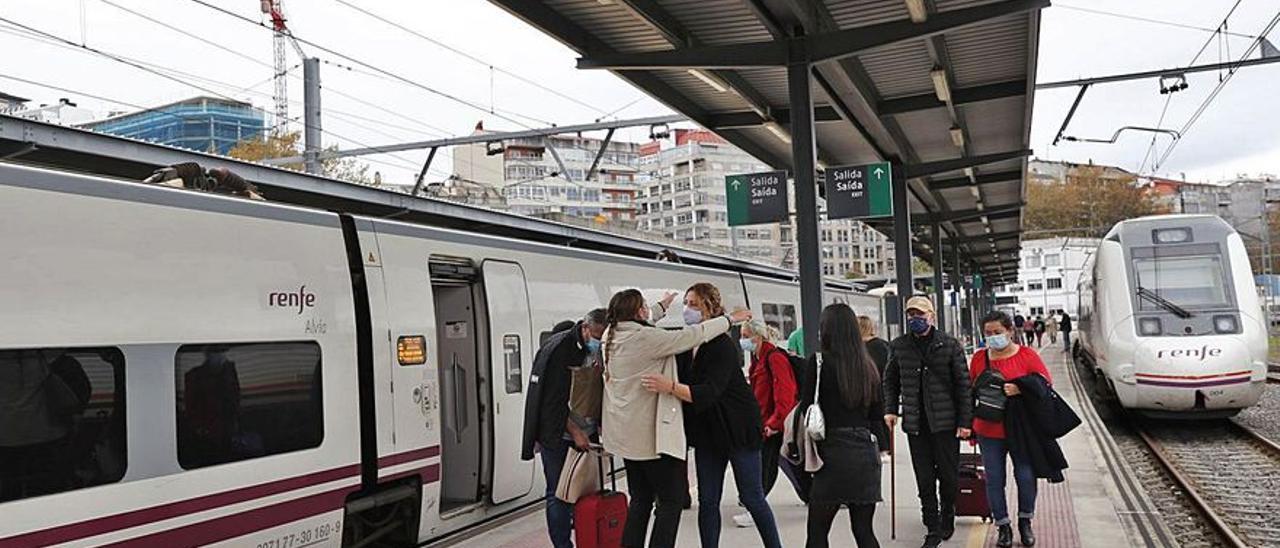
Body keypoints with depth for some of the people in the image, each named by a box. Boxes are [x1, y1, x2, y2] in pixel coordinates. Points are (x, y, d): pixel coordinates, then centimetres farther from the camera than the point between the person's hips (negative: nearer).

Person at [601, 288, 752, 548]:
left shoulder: (610, 337, 5)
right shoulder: (645, 338, -19)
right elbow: (690, 336, -16)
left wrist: (662, 308, 39)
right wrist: (730, 319, -4)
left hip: (626, 434, 9)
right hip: (652, 434, -9)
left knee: (641, 500, 16)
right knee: (671, 500, 1)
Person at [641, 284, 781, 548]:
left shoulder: (723, 346, -21)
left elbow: (709, 392, -32)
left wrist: (671, 387, -46)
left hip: (738, 427, -6)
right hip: (707, 432, 6)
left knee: (752, 497, 4)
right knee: (707, 501, 7)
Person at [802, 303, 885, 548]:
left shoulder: (819, 363, -8)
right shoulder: (867, 365, 8)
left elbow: (806, 408, -9)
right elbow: (878, 413, 13)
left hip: (834, 453, -5)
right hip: (867, 452, 5)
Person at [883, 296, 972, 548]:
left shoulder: (950, 345, -4)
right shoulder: (899, 346, 4)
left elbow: (963, 384, -3)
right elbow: (891, 380, 16)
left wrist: (965, 421, -6)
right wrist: (890, 409, 5)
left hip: (945, 422, -2)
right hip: (915, 423, 2)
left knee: (949, 476, 8)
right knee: (924, 480, 5)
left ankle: (947, 517, 33)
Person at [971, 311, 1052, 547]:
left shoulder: (1027, 355, -1)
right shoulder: (979, 358, 6)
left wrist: (1019, 389, -20)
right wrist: (970, 423, 7)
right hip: (989, 430, 2)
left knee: (1026, 477, 3)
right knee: (994, 480, 4)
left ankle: (1025, 522, 26)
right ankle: (1003, 527, 18)